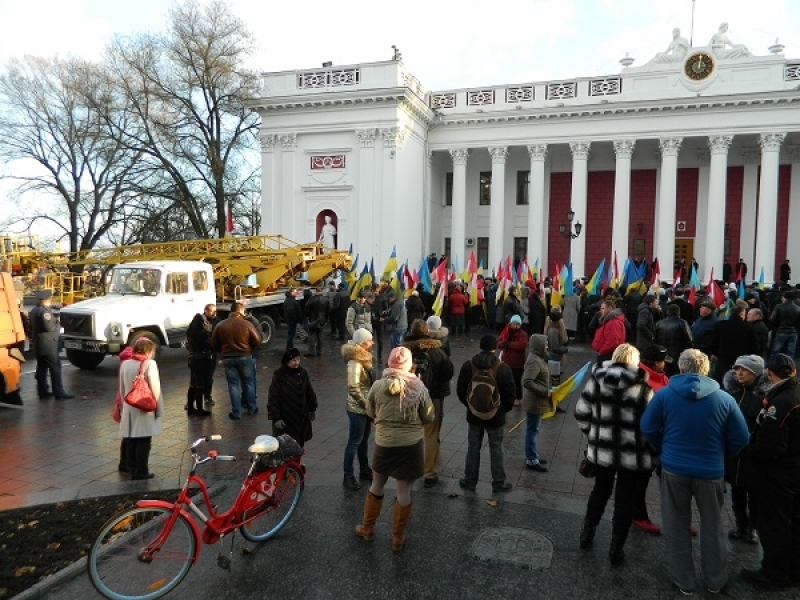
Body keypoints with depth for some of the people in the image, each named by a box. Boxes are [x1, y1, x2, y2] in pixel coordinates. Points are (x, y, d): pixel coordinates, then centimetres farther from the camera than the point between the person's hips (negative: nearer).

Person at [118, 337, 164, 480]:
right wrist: (159, 408, -9)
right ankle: (141, 471, 7)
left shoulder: (125, 364, 5)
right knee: (144, 441, 2)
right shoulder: (150, 364, -13)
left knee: (131, 441, 12)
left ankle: (132, 469, 21)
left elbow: (122, 388, 12)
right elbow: (155, 388, -16)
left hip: (129, 408, 6)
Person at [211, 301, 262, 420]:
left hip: (228, 358, 2)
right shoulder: (246, 324, -11)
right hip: (245, 357, -2)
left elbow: (214, 344, 3)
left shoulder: (220, 325, -2)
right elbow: (257, 340, -8)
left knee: (233, 385, 8)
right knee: (249, 382, 15)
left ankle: (236, 413, 10)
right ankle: (251, 408, 24)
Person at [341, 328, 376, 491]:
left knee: (364, 440, 19)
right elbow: (353, 388, -25)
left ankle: (364, 470, 32)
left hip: (366, 408, 9)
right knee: (354, 442, 0)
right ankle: (348, 476, 10)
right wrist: (367, 404, -18)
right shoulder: (355, 362, -22)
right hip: (358, 409, -9)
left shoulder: (364, 357, 7)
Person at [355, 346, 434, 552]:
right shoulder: (418, 386, -12)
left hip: (384, 444, 1)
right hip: (411, 445, -1)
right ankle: (398, 538, 24)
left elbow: (370, 413, 5)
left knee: (377, 486, 21)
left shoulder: (378, 385, -10)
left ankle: (367, 528, 37)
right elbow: (429, 417, -2)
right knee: (404, 491, 12)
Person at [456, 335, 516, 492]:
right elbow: (510, 393, -10)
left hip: (474, 414, 2)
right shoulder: (503, 368, -14)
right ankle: (498, 483, 18)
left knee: (473, 448, 13)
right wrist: (505, 408, 7)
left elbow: (460, 390, -1)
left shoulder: (468, 365, -8)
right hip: (496, 416, -2)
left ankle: (470, 480, 21)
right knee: (496, 449, 11)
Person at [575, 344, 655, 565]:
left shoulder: (596, 381, -3)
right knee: (625, 500, 11)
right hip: (631, 454, -3)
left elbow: (581, 414, 2)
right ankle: (616, 549, 19)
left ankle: (587, 533, 35)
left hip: (601, 449, 3)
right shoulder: (642, 389, -13)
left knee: (600, 490, 24)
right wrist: (650, 451, 3)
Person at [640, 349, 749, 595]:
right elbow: (741, 438, -3)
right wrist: (721, 455, 16)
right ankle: (716, 580, 34)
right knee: (712, 526, 20)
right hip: (710, 471, 1)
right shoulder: (724, 398, -9)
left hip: (673, 468, 0)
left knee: (676, 527, 15)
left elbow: (648, 428, -5)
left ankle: (683, 580, 25)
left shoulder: (664, 394, -10)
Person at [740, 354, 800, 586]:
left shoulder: (780, 401, -26)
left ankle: (774, 572, 17)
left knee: (774, 523, 5)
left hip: (778, 473, -8)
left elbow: (769, 445, -26)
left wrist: (750, 452, -9)